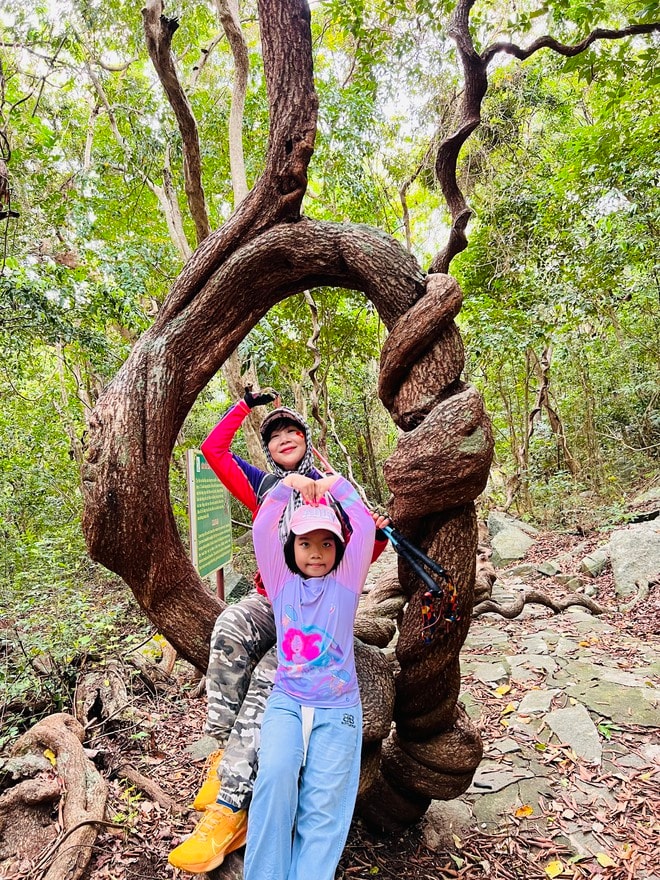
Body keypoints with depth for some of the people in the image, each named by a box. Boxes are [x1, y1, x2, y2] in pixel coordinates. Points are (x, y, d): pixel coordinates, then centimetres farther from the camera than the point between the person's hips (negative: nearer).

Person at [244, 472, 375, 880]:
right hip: (286, 702, 0)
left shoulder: (345, 582, 4)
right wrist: (288, 485, -9)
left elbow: (366, 528, -4)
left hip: (338, 709, 0)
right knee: (276, 775, -23)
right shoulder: (282, 582, 7)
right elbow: (262, 529, -4)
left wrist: (338, 484, 0)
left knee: (323, 803, -11)